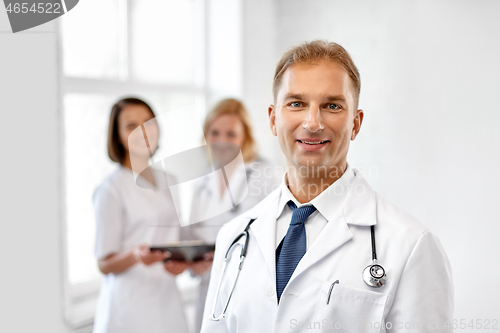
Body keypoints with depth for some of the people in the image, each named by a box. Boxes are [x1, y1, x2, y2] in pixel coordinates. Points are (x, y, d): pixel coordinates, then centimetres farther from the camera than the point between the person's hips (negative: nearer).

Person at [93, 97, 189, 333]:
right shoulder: (112, 188, -8)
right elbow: (105, 264, -8)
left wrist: (182, 261, -4)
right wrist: (135, 255, -28)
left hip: (167, 298, 6)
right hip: (130, 303, -5)